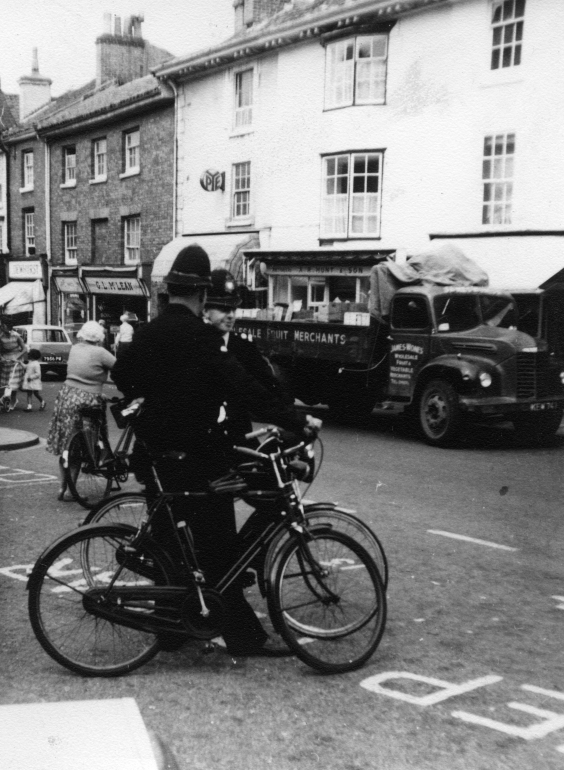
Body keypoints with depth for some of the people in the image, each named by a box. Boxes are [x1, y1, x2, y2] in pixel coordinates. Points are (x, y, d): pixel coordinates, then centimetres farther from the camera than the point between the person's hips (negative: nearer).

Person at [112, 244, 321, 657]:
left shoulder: (147, 333, 6)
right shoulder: (201, 336, -16)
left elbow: (122, 378, 18)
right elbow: (243, 387, -22)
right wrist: (296, 420, -19)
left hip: (158, 453, 8)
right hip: (197, 455, -7)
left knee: (169, 539, 16)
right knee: (218, 549, -2)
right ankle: (243, 635, 5)